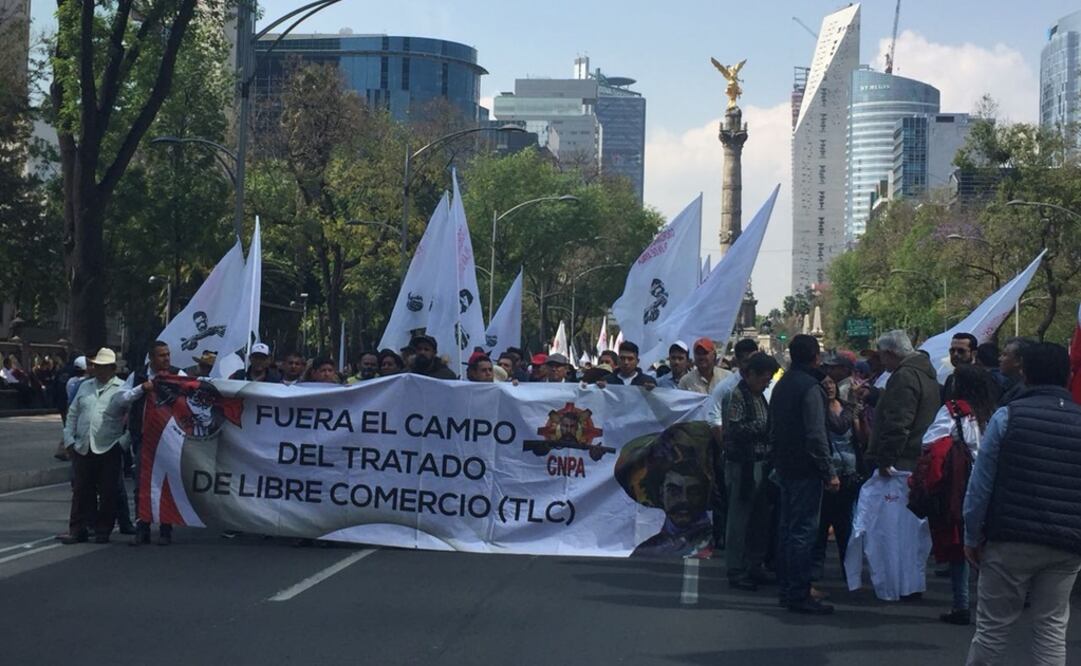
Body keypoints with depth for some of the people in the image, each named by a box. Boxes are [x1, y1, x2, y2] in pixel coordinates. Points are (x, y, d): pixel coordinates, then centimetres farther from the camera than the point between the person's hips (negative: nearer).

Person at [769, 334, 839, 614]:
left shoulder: (781, 386, 14)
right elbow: (816, 435, -20)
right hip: (805, 469, -9)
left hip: (785, 466, 9)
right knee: (803, 530, -7)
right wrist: (829, 472, -17)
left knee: (787, 526, 14)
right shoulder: (809, 387, -15)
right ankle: (798, 594, -7)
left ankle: (786, 587, 20)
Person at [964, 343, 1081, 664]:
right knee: (1052, 630, 9)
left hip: (1010, 541, -2)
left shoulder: (1007, 416, -5)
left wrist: (972, 537, 3)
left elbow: (981, 484, -5)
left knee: (992, 626, 7)